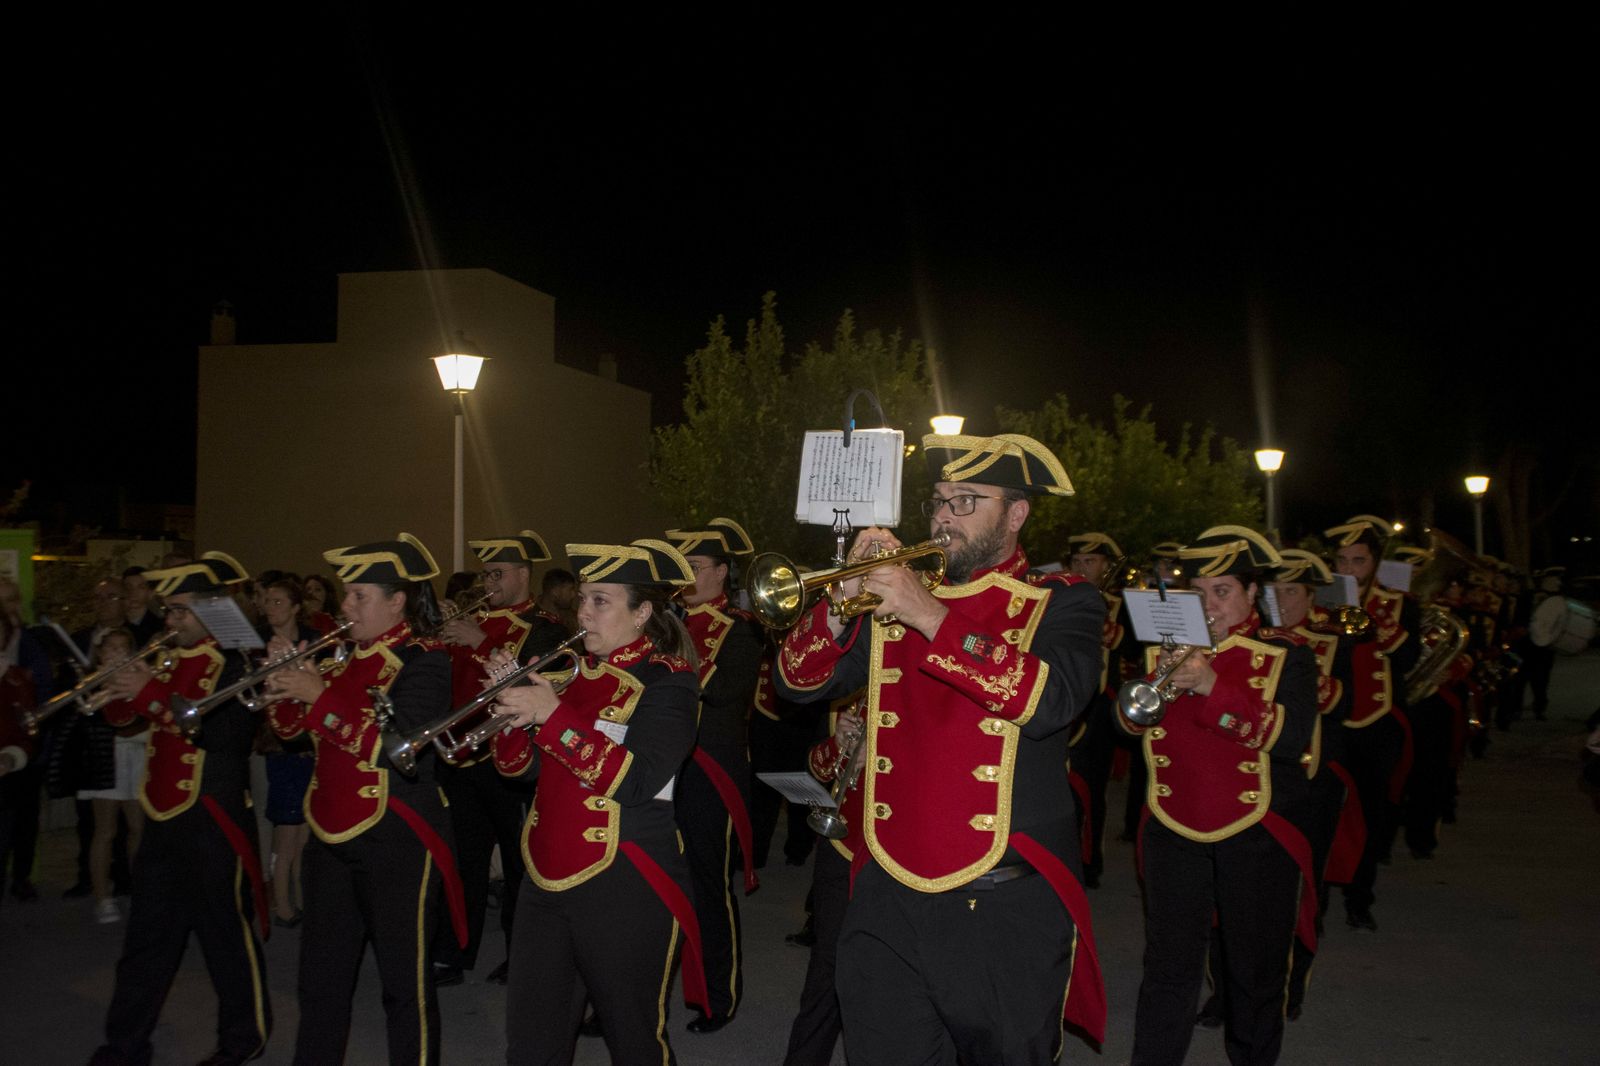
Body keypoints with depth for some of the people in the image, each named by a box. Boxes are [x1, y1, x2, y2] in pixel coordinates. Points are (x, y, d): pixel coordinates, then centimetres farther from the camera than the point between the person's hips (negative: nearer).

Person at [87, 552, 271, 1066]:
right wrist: (120, 685, -9)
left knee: (227, 933, 5)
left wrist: (150, 694, -27)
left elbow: (221, 731, -25)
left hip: (213, 817, -7)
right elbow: (120, 715, 13)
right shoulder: (171, 659, 11)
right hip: (164, 814, 8)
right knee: (147, 936, 15)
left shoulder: (237, 662, -12)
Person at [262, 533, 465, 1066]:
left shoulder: (423, 661, -10)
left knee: (404, 980, 3)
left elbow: (387, 746, -21)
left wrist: (320, 695, -21)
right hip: (332, 836, 7)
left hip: (395, 841, -7)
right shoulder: (343, 658, 12)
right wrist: (289, 677, -4)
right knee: (321, 977, 16)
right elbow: (289, 727, 14)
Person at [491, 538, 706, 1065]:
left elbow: (637, 783, -22)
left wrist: (553, 715, -23)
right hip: (547, 879, 6)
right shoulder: (570, 669, 10)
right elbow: (518, 766, 12)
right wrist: (516, 708, -7)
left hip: (625, 889, -6)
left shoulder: (668, 681, -9)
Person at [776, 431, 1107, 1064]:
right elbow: (800, 682, 8)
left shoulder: (1062, 603, -1)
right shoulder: (896, 597, 11)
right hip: (890, 901, 3)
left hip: (1005, 910, -3)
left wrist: (933, 617, -23)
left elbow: (1050, 701, -21)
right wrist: (844, 599, -9)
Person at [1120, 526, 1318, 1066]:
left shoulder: (1285, 656, -1)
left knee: (1256, 970, 12)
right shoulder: (1167, 648, 8)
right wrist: (1162, 679, -18)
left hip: (1257, 835, -1)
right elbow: (1127, 722, 2)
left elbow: (1291, 735, -17)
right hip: (1174, 830, 2)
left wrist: (1212, 686, -26)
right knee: (1169, 970, 1)